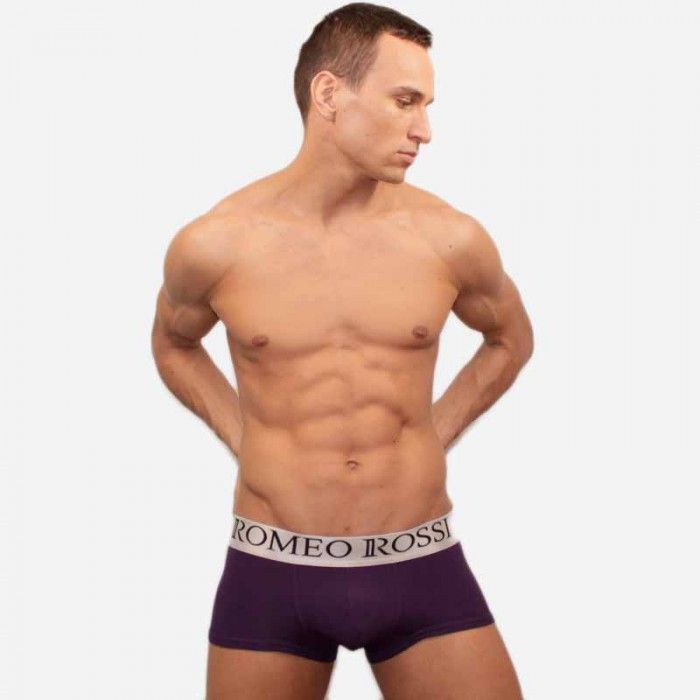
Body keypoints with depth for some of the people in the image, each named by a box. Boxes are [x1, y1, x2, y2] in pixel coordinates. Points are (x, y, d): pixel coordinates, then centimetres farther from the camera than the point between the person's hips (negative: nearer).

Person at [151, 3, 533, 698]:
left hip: (422, 567, 1)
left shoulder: (450, 238, -6)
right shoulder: (211, 245, -7)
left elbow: (511, 340, 15)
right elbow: (173, 345, 15)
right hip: (271, 572, 0)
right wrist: (245, 443, 5)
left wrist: (434, 438, 7)